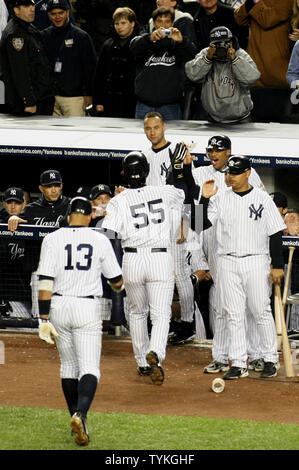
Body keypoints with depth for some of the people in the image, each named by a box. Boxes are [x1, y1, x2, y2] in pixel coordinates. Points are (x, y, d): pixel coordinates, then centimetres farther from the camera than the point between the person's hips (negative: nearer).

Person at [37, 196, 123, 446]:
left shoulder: (53, 239, -3)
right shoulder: (100, 240, -2)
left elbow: (45, 282, -9)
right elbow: (117, 282, 6)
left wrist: (44, 319, -7)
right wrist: (119, 285, 31)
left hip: (59, 306, 2)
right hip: (88, 308, -2)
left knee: (68, 366, 17)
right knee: (90, 368, -5)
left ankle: (77, 419, 20)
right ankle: (80, 414, -29)